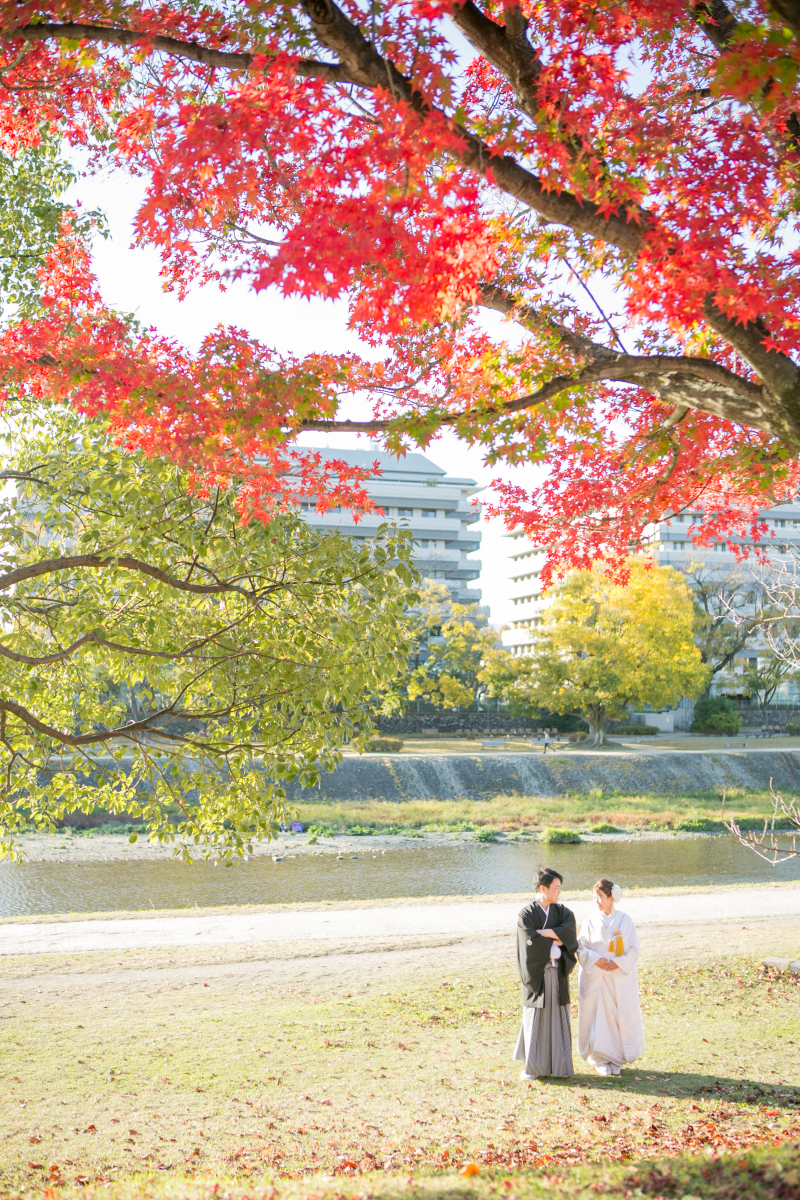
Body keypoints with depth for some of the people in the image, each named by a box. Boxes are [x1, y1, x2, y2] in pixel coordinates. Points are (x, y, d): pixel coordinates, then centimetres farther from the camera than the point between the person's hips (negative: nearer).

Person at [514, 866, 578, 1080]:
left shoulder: (561, 911, 8)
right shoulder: (527, 914, -7)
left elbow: (570, 929, -11)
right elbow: (531, 942, -19)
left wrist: (546, 933, -20)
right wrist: (558, 941, -10)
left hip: (557, 974, 4)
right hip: (537, 973, -4)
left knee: (558, 1019, 5)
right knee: (535, 1020, 1)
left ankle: (559, 1065, 14)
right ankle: (532, 1066, 12)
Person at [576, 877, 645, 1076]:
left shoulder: (624, 920, 0)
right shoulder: (590, 921, 0)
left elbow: (634, 949, 0)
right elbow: (580, 948, 0)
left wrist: (618, 962, -14)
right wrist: (596, 960, -15)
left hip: (621, 977, 1)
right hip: (596, 978, -1)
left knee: (622, 1016, 2)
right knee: (599, 1015, -1)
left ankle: (616, 1058, 14)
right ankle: (600, 1058, 10)